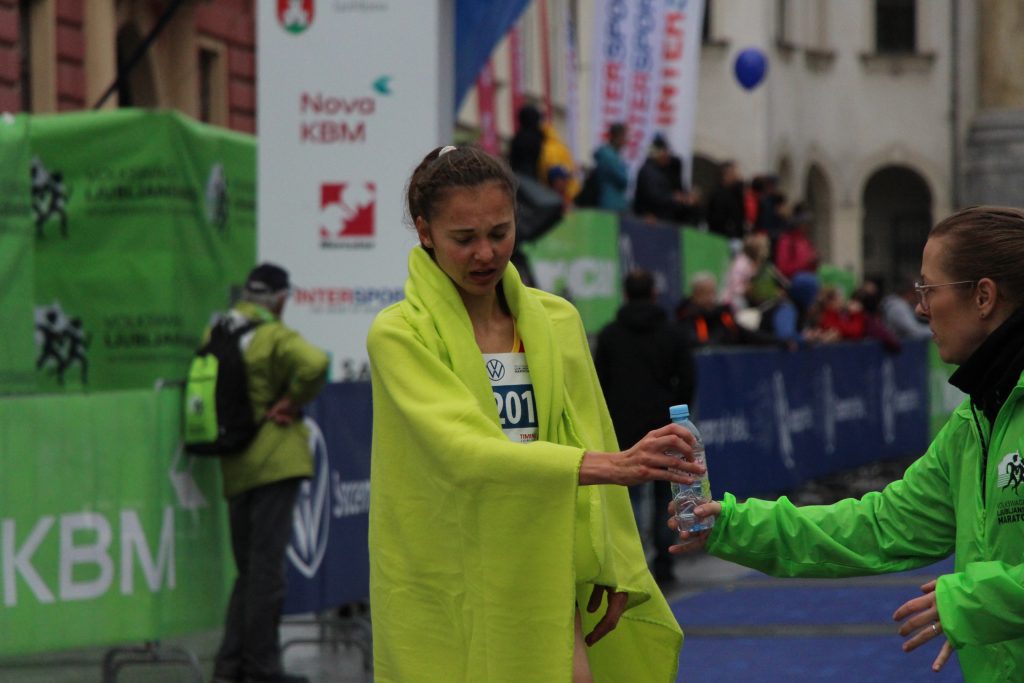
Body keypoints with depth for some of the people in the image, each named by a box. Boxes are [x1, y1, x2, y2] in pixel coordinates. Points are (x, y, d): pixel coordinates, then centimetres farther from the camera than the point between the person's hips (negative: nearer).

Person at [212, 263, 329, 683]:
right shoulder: (275, 337, -10)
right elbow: (314, 364, -27)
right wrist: (292, 402, -11)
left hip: (234, 467, 7)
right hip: (274, 459, -7)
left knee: (249, 567, 14)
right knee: (267, 564, -5)